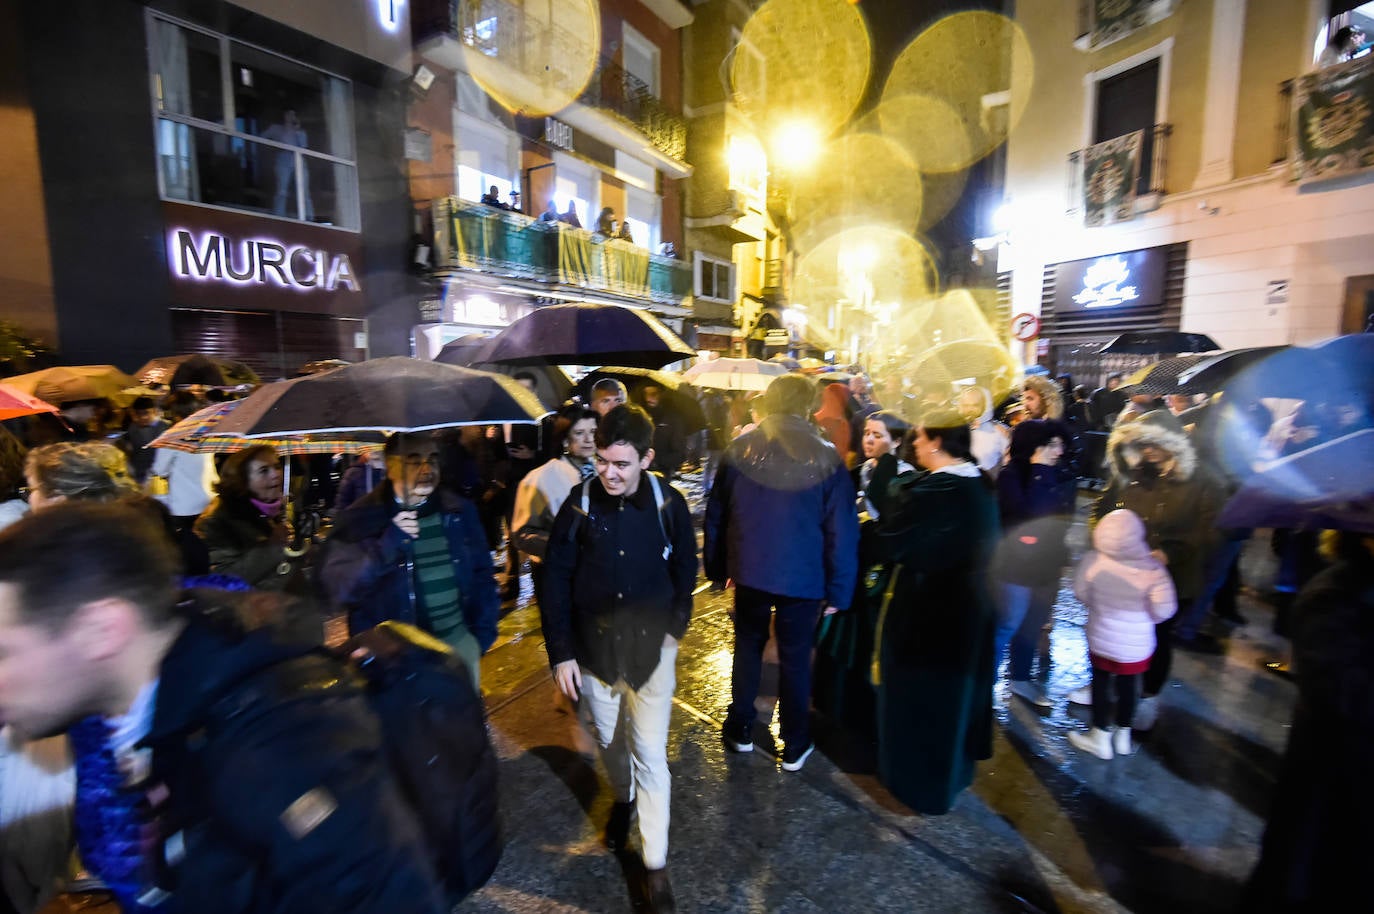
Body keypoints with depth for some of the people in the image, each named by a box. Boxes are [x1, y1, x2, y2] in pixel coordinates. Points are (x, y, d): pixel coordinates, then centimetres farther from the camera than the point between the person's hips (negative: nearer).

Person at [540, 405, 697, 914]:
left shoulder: (668, 504, -13)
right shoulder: (579, 505, -13)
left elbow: (684, 569, 2)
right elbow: (555, 581, -6)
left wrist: (674, 627, 0)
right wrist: (561, 653, -7)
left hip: (651, 647, -1)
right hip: (592, 647, 2)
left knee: (649, 754, 3)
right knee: (608, 741, 22)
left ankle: (656, 865, 22)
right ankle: (623, 799, 53)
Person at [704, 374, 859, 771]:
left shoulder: (739, 449, -4)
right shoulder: (825, 457, -10)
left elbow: (716, 513, 2)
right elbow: (841, 530, -9)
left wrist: (715, 567, 11)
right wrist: (838, 590, -1)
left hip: (749, 570, 2)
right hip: (802, 576, -2)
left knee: (748, 648, 19)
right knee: (795, 657, 13)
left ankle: (740, 730, 34)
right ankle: (794, 745, 27)